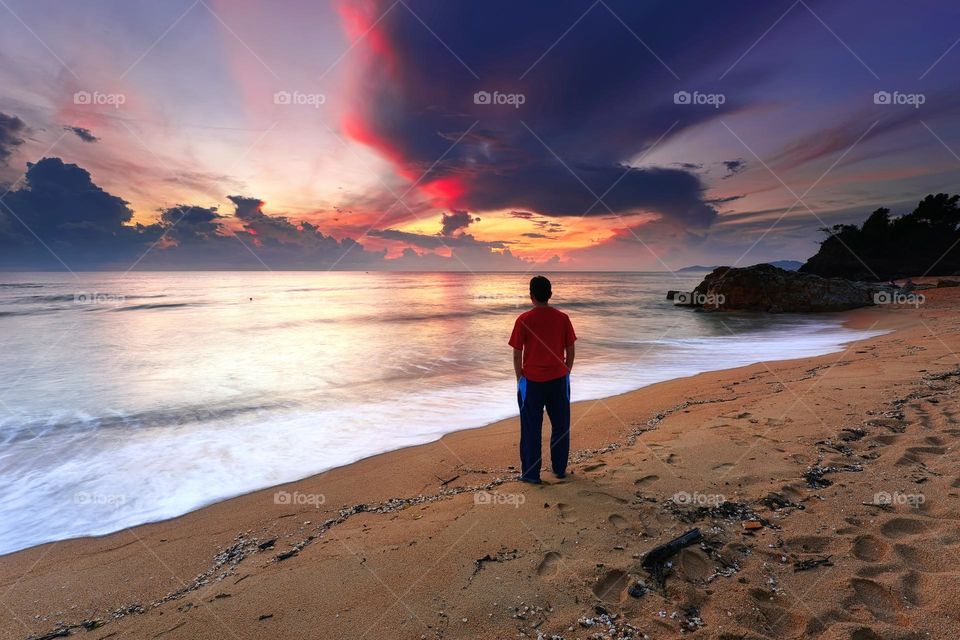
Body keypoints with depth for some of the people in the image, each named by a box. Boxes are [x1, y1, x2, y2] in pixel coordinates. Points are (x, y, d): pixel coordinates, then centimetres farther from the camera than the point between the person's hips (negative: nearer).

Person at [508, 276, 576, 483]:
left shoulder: (524, 320, -10)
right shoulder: (563, 318, -3)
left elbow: (517, 354, -6)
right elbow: (570, 351, 3)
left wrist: (520, 378, 6)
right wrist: (565, 374, 15)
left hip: (532, 381, -2)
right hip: (559, 380, 3)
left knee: (531, 428, 7)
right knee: (560, 425, 16)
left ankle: (531, 473, 13)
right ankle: (560, 468, 26)